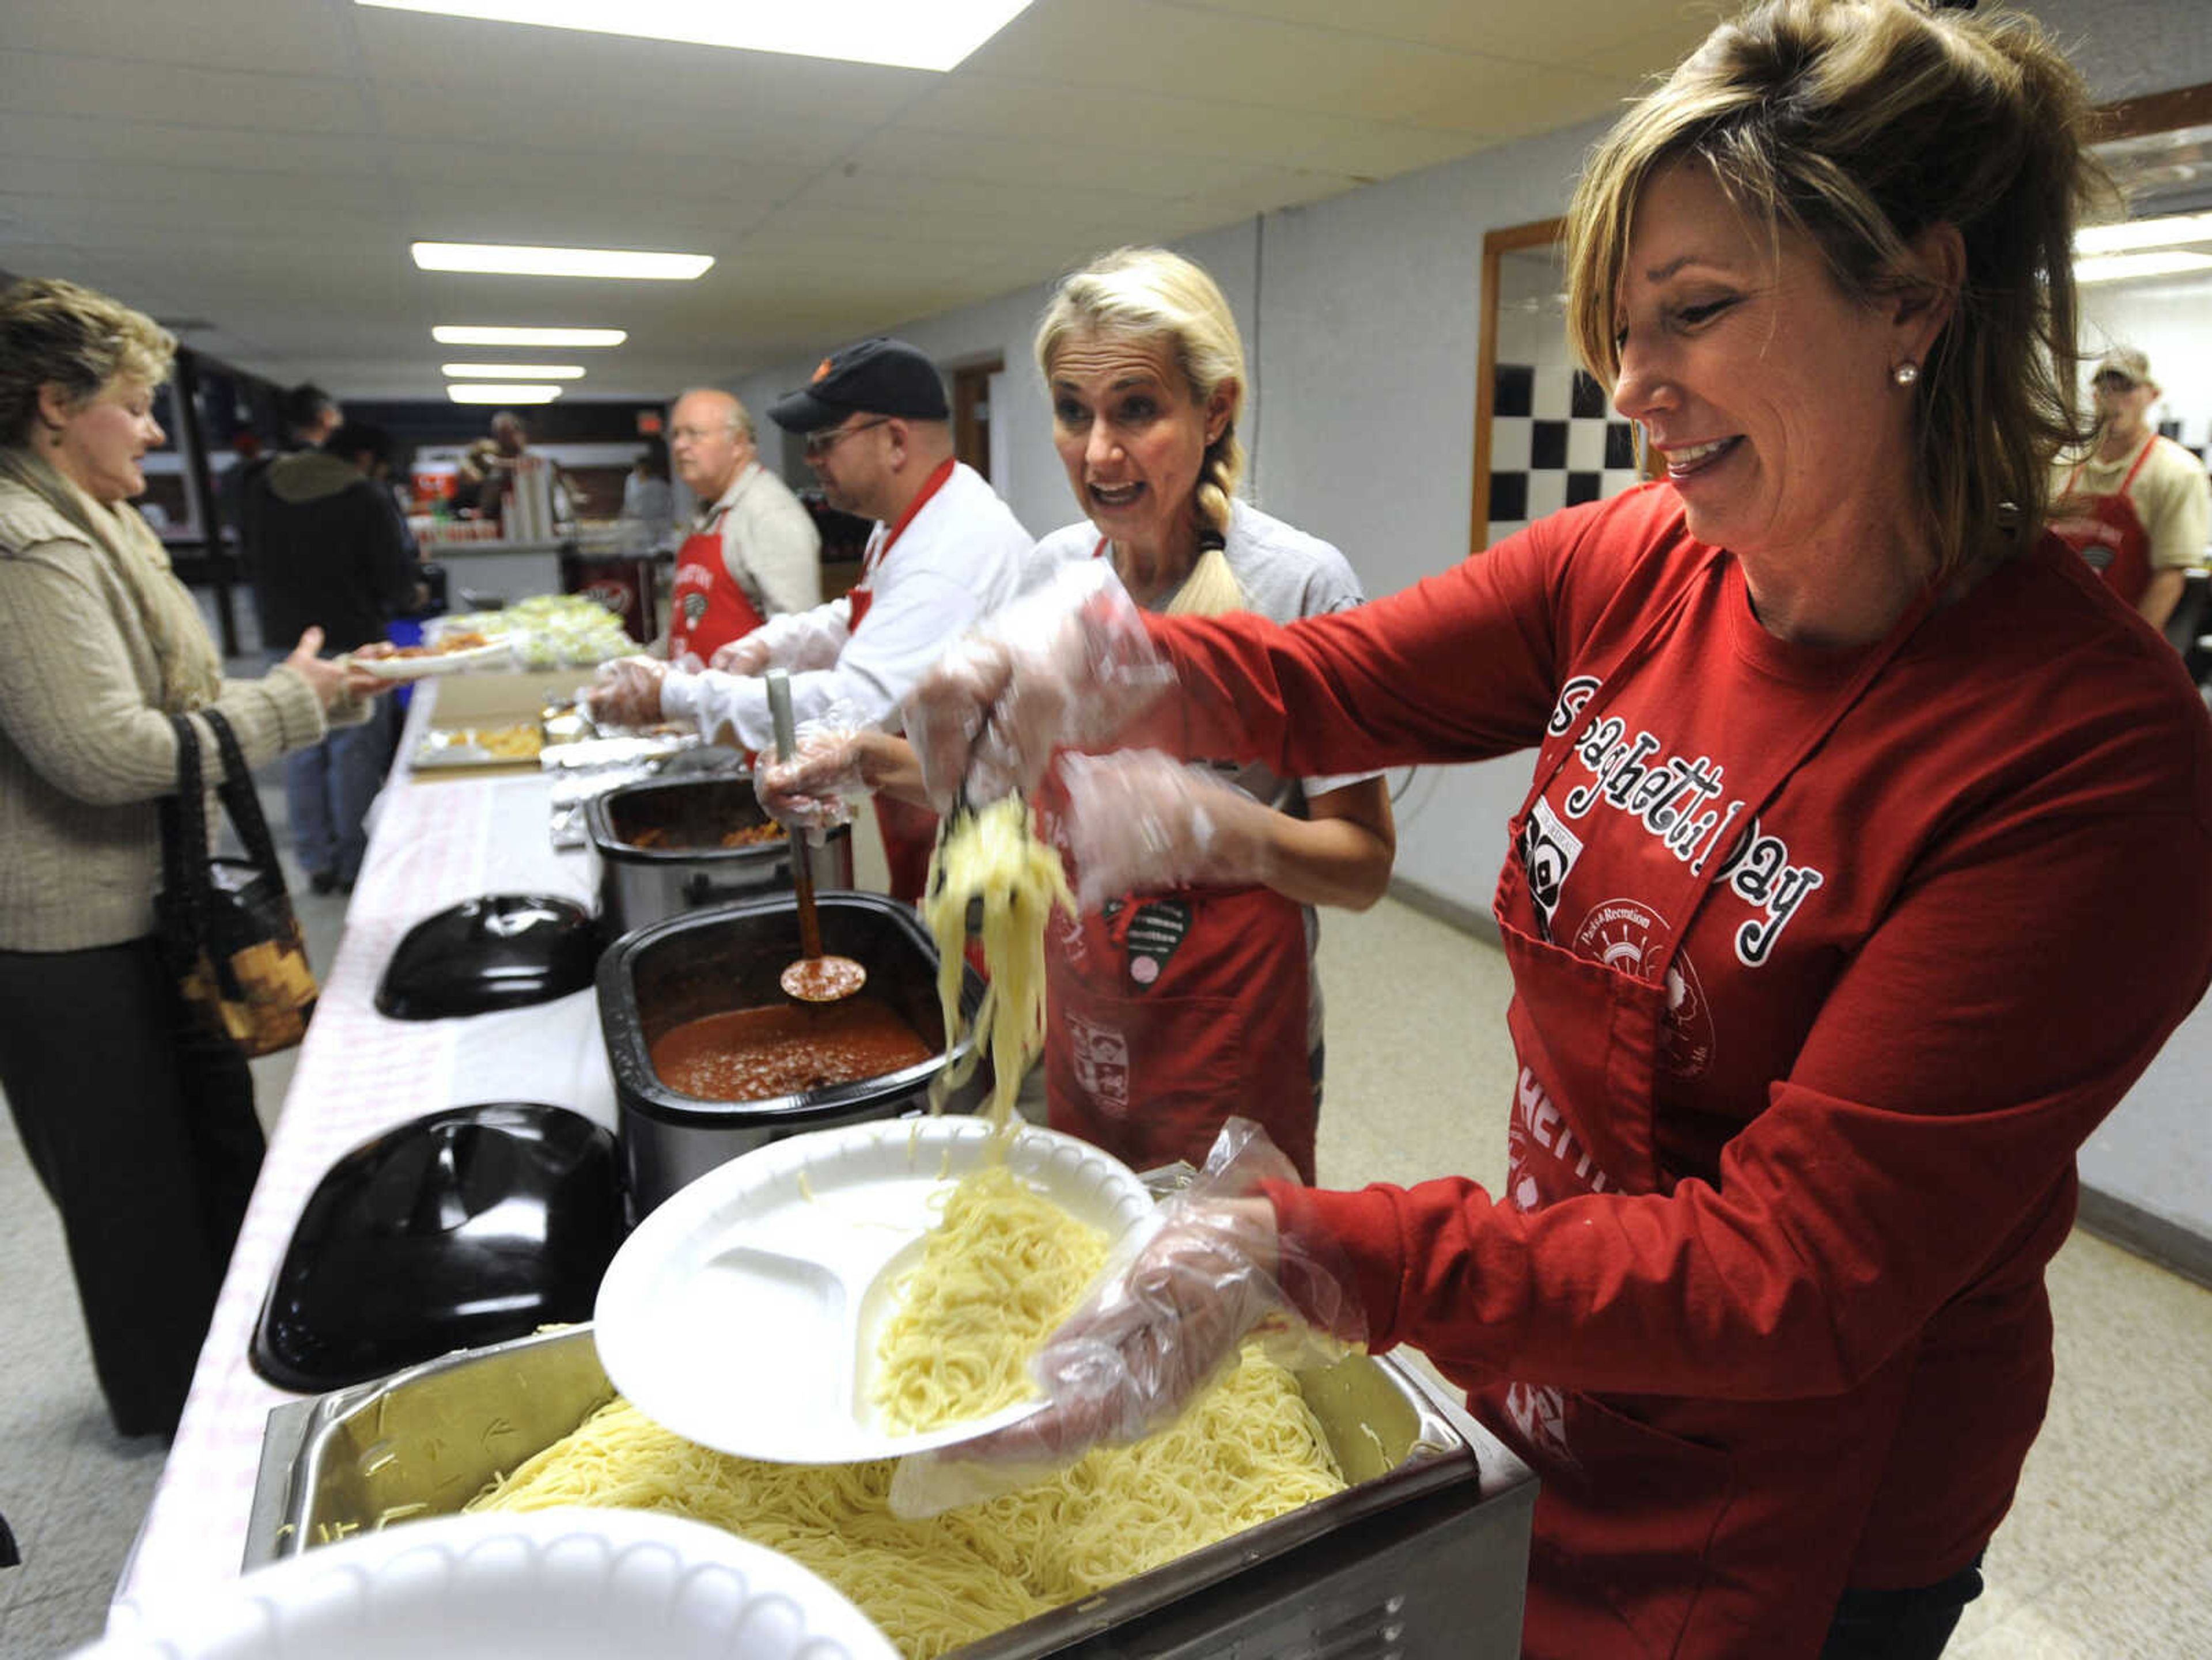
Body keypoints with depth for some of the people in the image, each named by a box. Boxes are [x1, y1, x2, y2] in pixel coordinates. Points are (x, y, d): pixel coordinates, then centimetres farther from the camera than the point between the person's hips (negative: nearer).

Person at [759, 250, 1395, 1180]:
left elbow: (1365, 866, -17)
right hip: (1080, 1030, 5)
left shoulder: (1298, 583, -19)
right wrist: (870, 761, -2)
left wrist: (1230, 829, -36)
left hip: (1230, 1047, -5)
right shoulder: (1056, 568, -3)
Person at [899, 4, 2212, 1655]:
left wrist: (1300, 1253, -37)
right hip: (1550, 1351, 5)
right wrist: (1095, 666, -27)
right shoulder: (1630, 570, -10)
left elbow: (1802, 1280, -29)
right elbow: (1330, 683, -6)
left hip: (1800, 1517, -4)